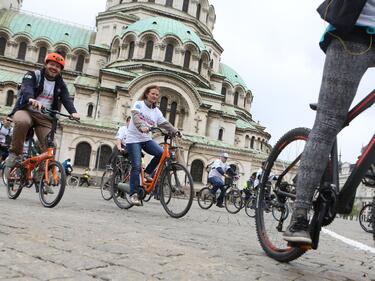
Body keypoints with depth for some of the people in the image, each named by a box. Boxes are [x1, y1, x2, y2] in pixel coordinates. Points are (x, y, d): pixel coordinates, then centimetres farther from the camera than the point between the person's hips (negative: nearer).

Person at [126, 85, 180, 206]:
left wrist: (175, 131, -15)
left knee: (161, 153, -21)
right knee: (136, 166, -12)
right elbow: (135, 117, -23)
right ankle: (134, 194, -3)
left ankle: (147, 172, 0)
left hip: (146, 139, 5)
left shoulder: (156, 111, 11)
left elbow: (164, 123, 2)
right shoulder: (139, 104, -5)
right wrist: (142, 127, -43)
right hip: (134, 139, -5)